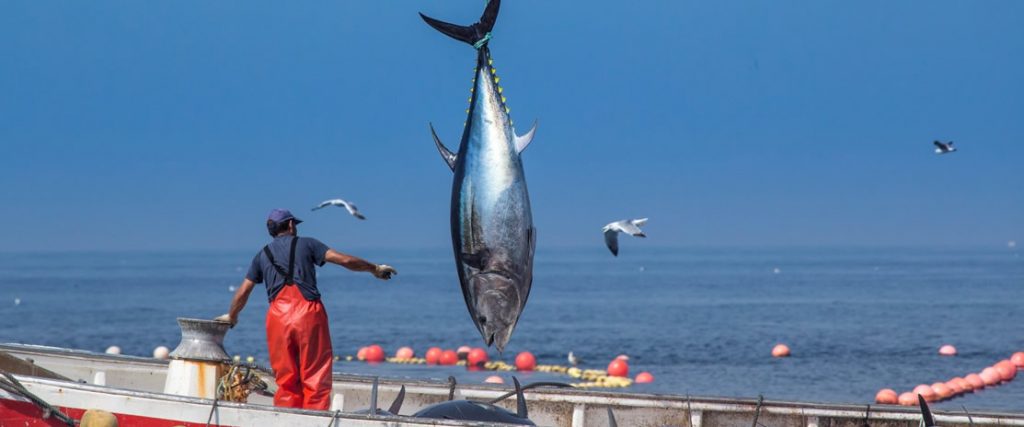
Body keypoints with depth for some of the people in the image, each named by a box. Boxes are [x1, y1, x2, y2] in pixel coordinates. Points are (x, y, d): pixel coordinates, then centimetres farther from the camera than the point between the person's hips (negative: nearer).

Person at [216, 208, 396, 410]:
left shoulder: (262, 255, 18)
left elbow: (243, 292, 22)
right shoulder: (306, 244, 9)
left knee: (286, 380, 9)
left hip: (278, 317, 3)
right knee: (316, 378, -1)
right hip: (308, 313, -3)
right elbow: (345, 260, 3)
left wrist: (231, 316, 39)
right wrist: (375, 268, 16)